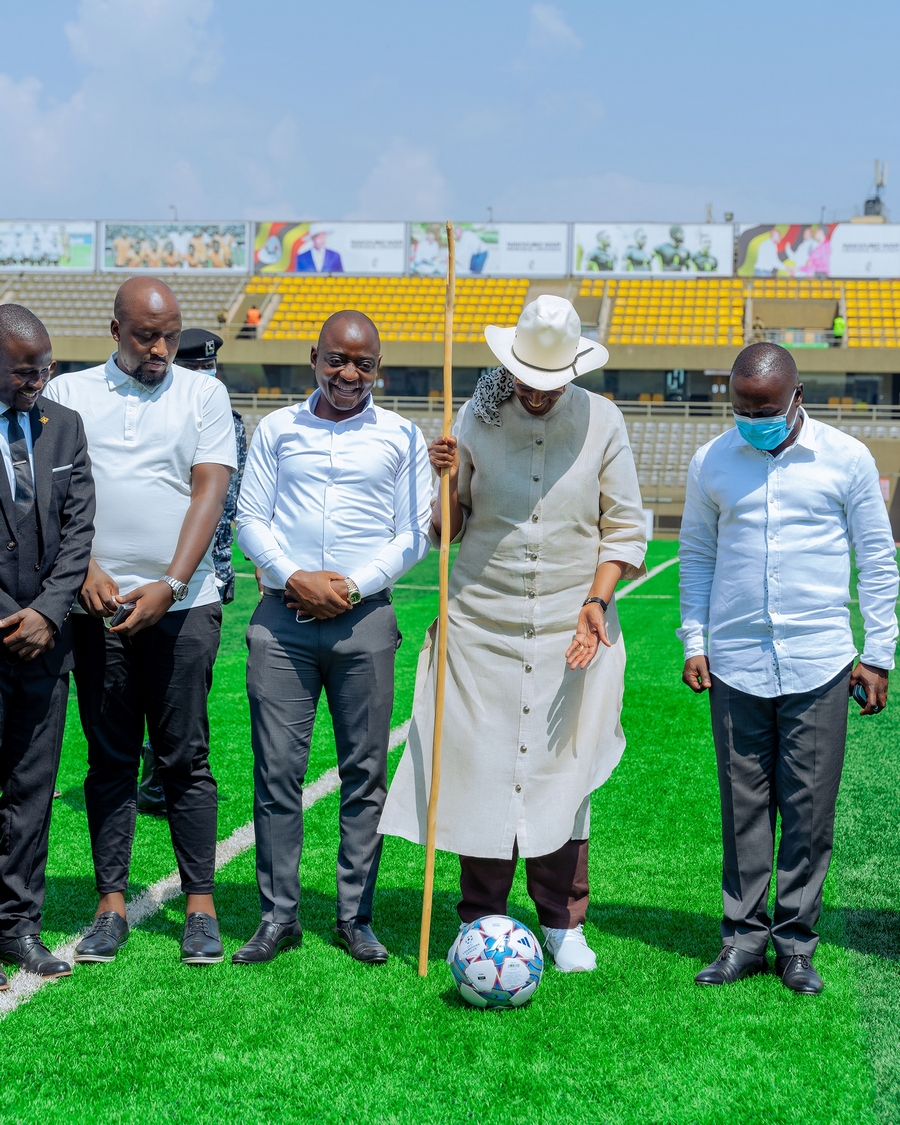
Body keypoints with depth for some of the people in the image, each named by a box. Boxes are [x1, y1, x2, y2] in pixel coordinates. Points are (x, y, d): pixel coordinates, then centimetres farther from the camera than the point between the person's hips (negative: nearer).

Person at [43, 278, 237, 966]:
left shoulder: (203, 394, 8)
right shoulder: (69, 394, 11)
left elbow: (209, 494, -1)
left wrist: (170, 585, -12)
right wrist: (88, 571, -11)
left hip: (182, 604, -1)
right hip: (97, 602, 1)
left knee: (186, 757, 0)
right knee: (109, 758, 5)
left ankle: (200, 905, 6)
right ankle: (112, 903, 11)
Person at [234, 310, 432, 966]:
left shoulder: (402, 437, 8)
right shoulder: (277, 429, 11)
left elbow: (415, 535, 5)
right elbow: (250, 518, 7)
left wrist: (353, 586, -7)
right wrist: (295, 578, -9)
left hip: (364, 616, 0)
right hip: (283, 616, 1)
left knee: (366, 774, 2)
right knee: (277, 769, -1)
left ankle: (356, 917, 11)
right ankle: (279, 916, 8)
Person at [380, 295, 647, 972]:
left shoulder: (602, 421, 2)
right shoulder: (477, 418, 2)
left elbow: (625, 527, 5)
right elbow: (447, 530, 9)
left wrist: (597, 601, -8)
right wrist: (450, 481, -10)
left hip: (573, 629, 0)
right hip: (484, 623, 1)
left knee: (563, 770, 1)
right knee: (479, 766, 0)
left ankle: (563, 922, 13)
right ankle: (481, 920, 12)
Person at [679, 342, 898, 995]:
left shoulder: (846, 460, 0)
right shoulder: (711, 463, 5)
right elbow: (696, 555, 15)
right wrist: (694, 642, 7)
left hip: (819, 664, -1)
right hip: (735, 664, 2)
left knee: (810, 809, 3)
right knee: (744, 806, 6)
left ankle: (796, 942, 15)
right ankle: (744, 938, 17)